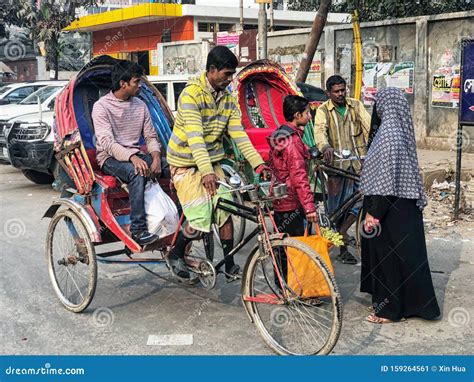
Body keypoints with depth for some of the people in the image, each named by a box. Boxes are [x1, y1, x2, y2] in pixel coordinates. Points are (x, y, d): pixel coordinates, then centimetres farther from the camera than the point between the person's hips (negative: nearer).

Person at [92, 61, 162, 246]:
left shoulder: (140, 105, 10)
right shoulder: (102, 106, -8)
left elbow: (150, 136, 11)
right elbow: (107, 142, -19)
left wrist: (155, 156, -11)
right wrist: (132, 157, -34)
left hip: (135, 154, 6)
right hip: (110, 158, -5)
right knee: (137, 173, -37)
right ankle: (138, 229, -35)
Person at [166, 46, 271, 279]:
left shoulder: (228, 99, 3)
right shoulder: (191, 94, -19)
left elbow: (238, 133, 0)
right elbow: (194, 136, -29)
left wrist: (258, 163, -12)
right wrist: (206, 171, -40)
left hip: (212, 162, 6)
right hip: (186, 164, -6)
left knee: (225, 212, 1)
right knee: (200, 221, -12)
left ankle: (230, 266, 14)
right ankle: (175, 255, 14)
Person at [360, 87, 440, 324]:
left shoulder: (388, 133, -20)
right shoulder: (400, 130, 9)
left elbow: (384, 178, -23)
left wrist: (373, 213, -20)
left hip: (390, 207, -9)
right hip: (402, 204, 9)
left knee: (388, 255, 2)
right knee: (390, 254, 17)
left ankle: (391, 309, 13)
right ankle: (386, 301, 29)